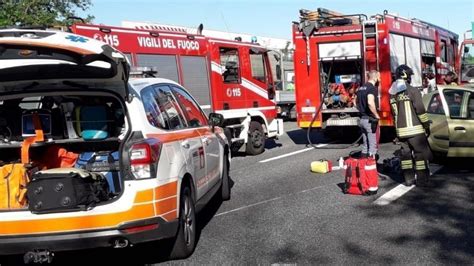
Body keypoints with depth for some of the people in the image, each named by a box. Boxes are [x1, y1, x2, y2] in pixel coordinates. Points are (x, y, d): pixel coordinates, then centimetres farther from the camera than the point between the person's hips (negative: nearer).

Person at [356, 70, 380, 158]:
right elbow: (370, 102, -29)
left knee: (365, 144, 15)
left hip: (362, 119, 9)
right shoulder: (372, 88, -14)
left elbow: (356, 102, 21)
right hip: (370, 120, -8)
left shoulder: (361, 88, 12)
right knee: (373, 145, -3)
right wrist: (376, 115, -19)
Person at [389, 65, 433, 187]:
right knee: (421, 153, 1)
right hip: (414, 129, -6)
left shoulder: (393, 93, 8)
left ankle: (408, 178, 14)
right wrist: (427, 125, -5)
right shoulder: (413, 91, -12)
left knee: (405, 153, 11)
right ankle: (422, 179, 0)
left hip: (400, 130, 6)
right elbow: (420, 110, -13)